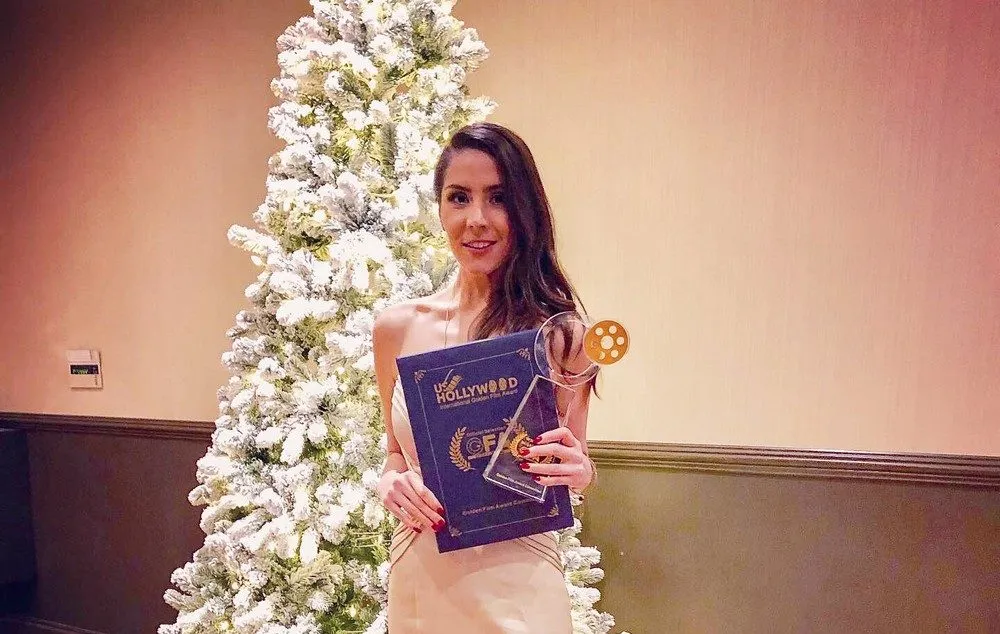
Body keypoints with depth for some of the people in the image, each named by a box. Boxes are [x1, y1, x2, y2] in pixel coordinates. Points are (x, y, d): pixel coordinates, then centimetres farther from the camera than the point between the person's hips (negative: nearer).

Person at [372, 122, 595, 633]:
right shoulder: (396, 327, -5)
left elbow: (574, 460, 1)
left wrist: (580, 471, -20)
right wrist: (391, 480, -11)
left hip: (516, 583, -3)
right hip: (417, 576, 3)